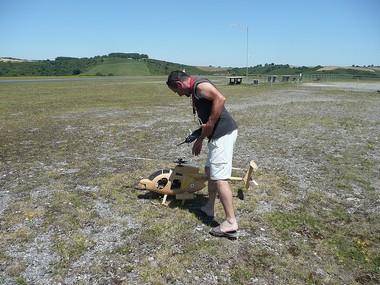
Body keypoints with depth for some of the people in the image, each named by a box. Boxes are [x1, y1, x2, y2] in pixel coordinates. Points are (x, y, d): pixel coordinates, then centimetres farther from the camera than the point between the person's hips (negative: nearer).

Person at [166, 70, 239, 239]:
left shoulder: (199, 84, -10)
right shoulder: (195, 92, 21)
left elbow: (220, 99, -26)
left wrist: (209, 125, -20)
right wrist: (199, 140, 31)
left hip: (223, 133, -11)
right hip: (218, 135, 11)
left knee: (219, 178, -10)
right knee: (209, 170, 21)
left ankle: (231, 223, -5)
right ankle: (209, 208, 34)